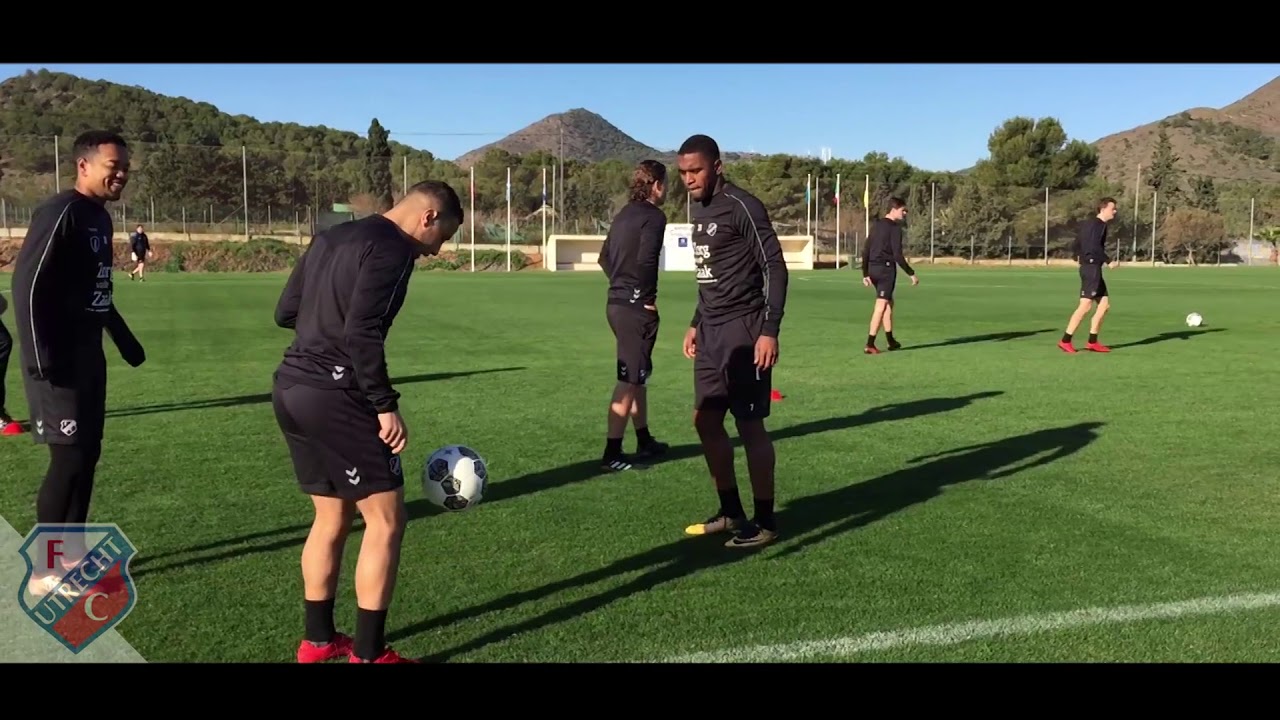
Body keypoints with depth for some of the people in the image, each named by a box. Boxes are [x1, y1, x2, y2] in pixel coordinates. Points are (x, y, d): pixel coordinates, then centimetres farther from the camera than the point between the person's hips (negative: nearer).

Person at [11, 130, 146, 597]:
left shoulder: (99, 217, 13)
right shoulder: (61, 212, -16)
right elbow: (27, 286, -21)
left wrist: (125, 341, 24)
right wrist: (41, 358, -24)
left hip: (88, 355, 9)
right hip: (59, 360, -9)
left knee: (87, 454, 12)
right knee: (69, 458, -6)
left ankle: (71, 551, 24)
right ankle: (44, 571, 4)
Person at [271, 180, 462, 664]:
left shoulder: (331, 237, 16)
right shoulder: (392, 249, -11)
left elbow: (286, 312, 17)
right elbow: (362, 333, -21)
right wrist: (386, 405, -17)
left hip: (291, 388, 9)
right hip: (333, 397, -9)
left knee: (331, 518, 19)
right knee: (386, 520, 0)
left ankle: (318, 640, 27)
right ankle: (368, 654, 6)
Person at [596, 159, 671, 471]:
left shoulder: (624, 214, 15)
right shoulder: (653, 216, -12)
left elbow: (604, 257, 20)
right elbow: (645, 260, -24)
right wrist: (648, 297, -12)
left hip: (617, 303, 9)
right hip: (637, 307, -9)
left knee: (638, 374, 20)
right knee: (629, 380, -6)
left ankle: (644, 441, 31)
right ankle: (612, 454, -4)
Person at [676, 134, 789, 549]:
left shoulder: (742, 207, -13)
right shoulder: (698, 209, 14)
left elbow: (774, 268, -15)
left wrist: (770, 330, -22)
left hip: (742, 329, -9)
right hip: (712, 330, 9)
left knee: (750, 424, -4)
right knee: (705, 420, 11)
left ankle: (765, 521, 8)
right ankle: (731, 512, 24)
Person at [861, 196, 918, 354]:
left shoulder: (876, 225, 14)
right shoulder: (895, 228, -11)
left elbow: (866, 251, 14)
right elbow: (898, 255, -16)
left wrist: (865, 274, 17)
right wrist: (911, 274, -10)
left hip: (873, 268, 8)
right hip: (886, 268, -8)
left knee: (889, 302, 19)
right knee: (881, 306, -6)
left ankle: (891, 340, 25)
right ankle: (870, 345, -10)